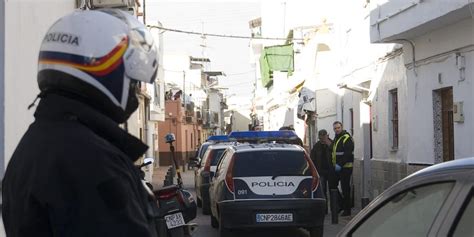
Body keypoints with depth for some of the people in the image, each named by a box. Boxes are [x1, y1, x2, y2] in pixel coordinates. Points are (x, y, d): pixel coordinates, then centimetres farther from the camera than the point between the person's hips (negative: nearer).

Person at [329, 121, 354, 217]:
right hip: (336, 167, 9)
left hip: (345, 167, -9)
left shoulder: (347, 138, -11)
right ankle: (341, 205, 22)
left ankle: (347, 210, 2)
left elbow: (348, 154, -20)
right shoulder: (335, 139, 18)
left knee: (345, 188, -5)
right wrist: (333, 164, 13)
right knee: (332, 185, 10)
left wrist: (340, 165, -24)